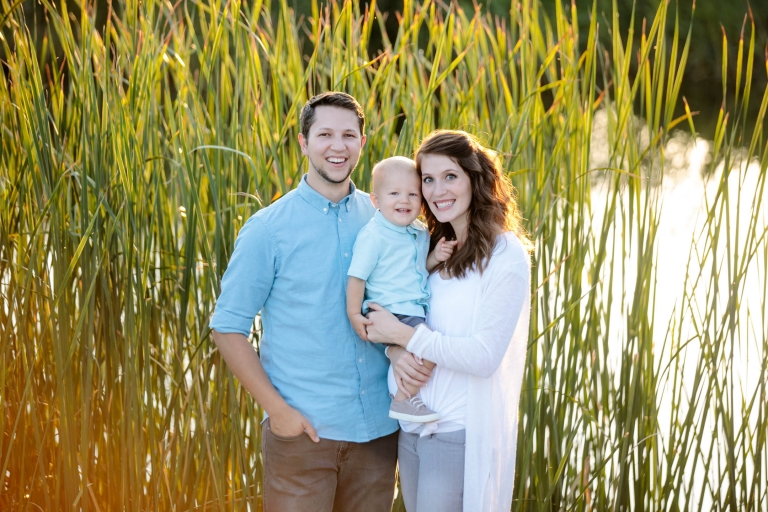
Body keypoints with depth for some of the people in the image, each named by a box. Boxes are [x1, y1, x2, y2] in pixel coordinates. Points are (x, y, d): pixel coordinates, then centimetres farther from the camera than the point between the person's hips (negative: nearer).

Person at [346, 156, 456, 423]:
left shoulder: (420, 234, 12)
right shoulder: (372, 236, -13)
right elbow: (357, 276, -12)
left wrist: (435, 257, 5)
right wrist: (354, 315, -14)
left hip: (417, 311, 9)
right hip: (392, 313, -9)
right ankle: (404, 398, -11)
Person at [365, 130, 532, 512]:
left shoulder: (504, 255, -12)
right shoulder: (432, 247, 9)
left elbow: (484, 357, -19)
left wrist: (402, 334, -15)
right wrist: (395, 352, -9)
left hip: (460, 433, -7)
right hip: (411, 424, 7)